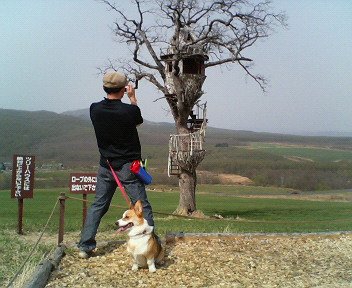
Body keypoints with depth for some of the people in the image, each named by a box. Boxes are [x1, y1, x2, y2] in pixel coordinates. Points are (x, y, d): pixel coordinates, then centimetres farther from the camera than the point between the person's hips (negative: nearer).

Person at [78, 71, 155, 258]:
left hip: (106, 166, 5)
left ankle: (85, 246, 17)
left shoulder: (95, 109, -5)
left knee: (98, 205, 14)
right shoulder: (129, 110, -17)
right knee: (142, 207, 4)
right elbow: (138, 120, 6)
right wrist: (132, 97, 15)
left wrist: (127, 99, 19)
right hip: (128, 166, -4)